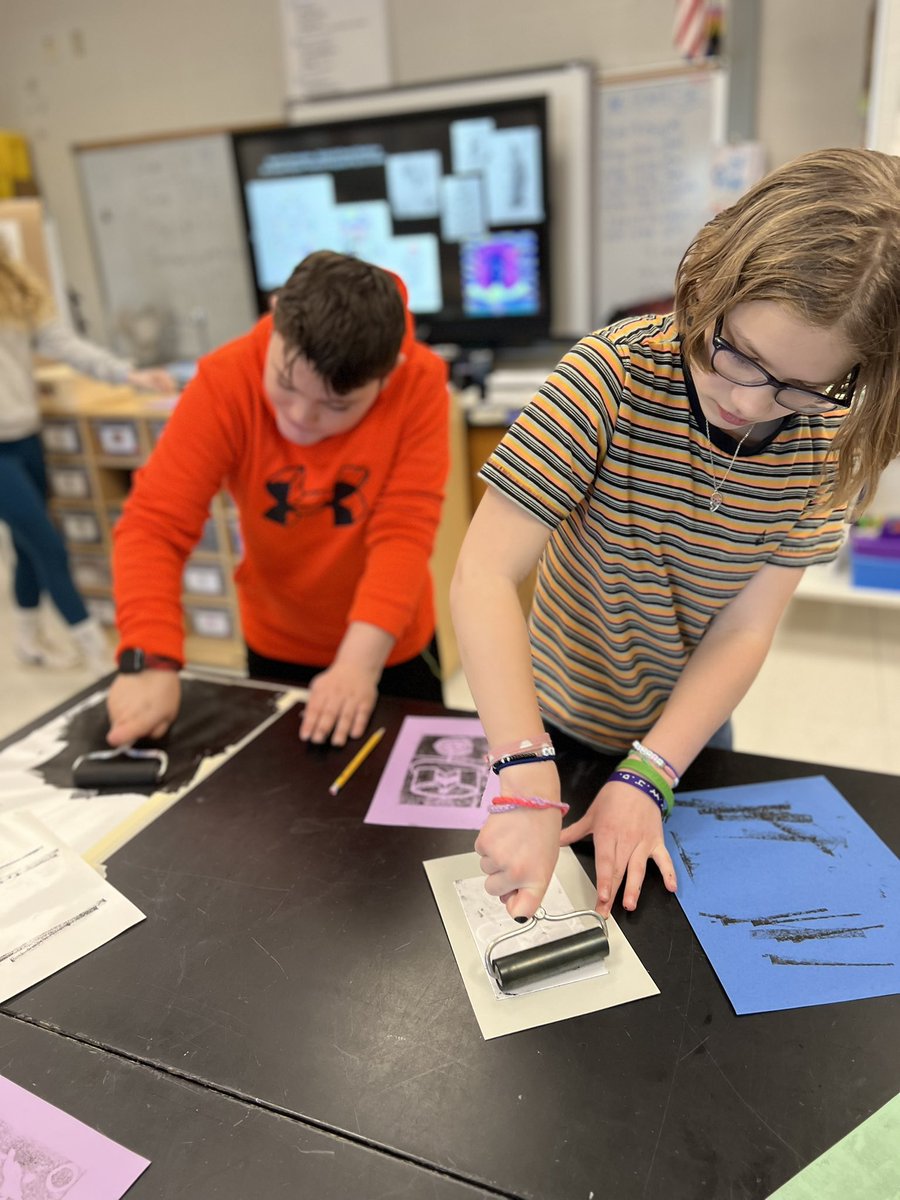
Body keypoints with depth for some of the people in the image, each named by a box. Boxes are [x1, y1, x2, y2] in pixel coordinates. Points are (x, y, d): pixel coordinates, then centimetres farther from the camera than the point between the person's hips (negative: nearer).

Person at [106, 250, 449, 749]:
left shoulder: (419, 383, -24)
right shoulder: (227, 381, -23)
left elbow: (405, 530, -27)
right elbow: (154, 524, -26)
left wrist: (360, 659, -37)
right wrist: (150, 661, -38)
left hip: (391, 650, 0)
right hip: (276, 649, 1)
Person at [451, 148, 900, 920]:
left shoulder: (829, 437, -16)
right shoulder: (614, 374, -28)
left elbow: (745, 630, -17)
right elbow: (484, 577, -34)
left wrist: (647, 779, -26)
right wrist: (528, 783, -42)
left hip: (692, 725, 3)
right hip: (558, 719, -2)